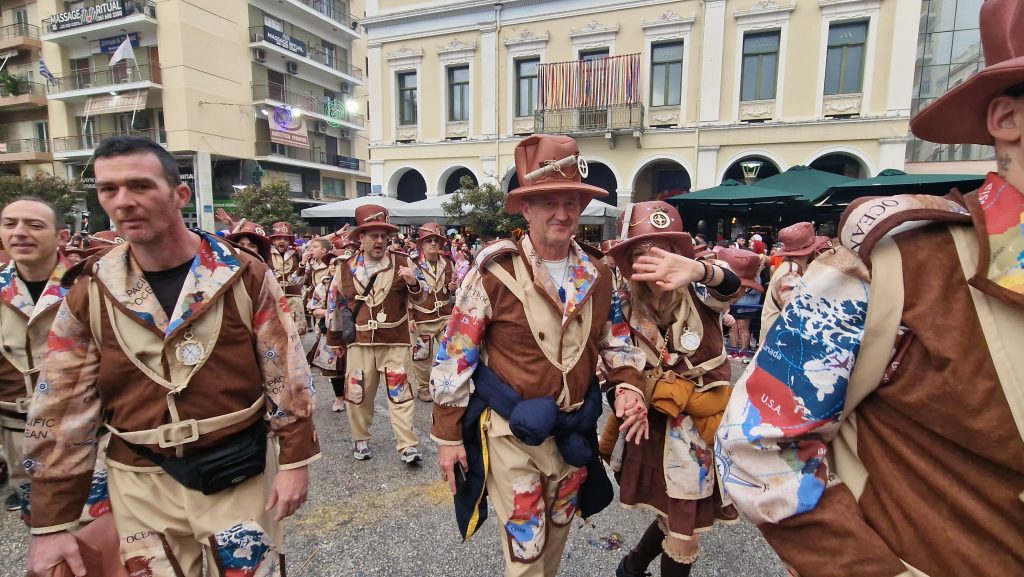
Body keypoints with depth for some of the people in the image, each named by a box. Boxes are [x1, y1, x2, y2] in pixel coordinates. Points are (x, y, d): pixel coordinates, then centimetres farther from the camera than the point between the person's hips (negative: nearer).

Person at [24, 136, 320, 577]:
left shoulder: (243, 275, -11)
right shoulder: (88, 294, -3)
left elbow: (287, 377, -8)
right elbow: (61, 412, 2)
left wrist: (294, 461, -7)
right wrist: (52, 523, 3)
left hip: (240, 469, -2)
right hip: (141, 480, 3)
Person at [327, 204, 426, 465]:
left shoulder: (402, 263, -3)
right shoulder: (346, 268, 3)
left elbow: (418, 299, 1)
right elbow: (336, 304, 14)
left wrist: (413, 283, -21)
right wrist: (334, 339, 18)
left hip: (395, 340, -2)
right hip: (359, 341, 2)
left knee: (399, 393, -1)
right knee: (358, 392, 12)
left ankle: (407, 446, 6)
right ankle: (360, 440, 32)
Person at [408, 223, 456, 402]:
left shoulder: (448, 264, 7)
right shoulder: (412, 265, -6)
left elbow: (453, 291, 19)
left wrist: (454, 288, -5)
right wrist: (408, 318, -11)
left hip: (445, 317, 3)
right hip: (422, 320, -3)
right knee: (422, 357, 9)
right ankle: (423, 388, 28)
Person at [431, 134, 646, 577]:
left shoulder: (596, 274, -3)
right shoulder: (495, 271, -19)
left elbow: (615, 340, 10)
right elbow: (455, 355, -13)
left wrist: (627, 386, -9)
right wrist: (447, 434, -9)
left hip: (573, 428, 5)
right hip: (512, 429, -5)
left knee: (557, 529, 25)